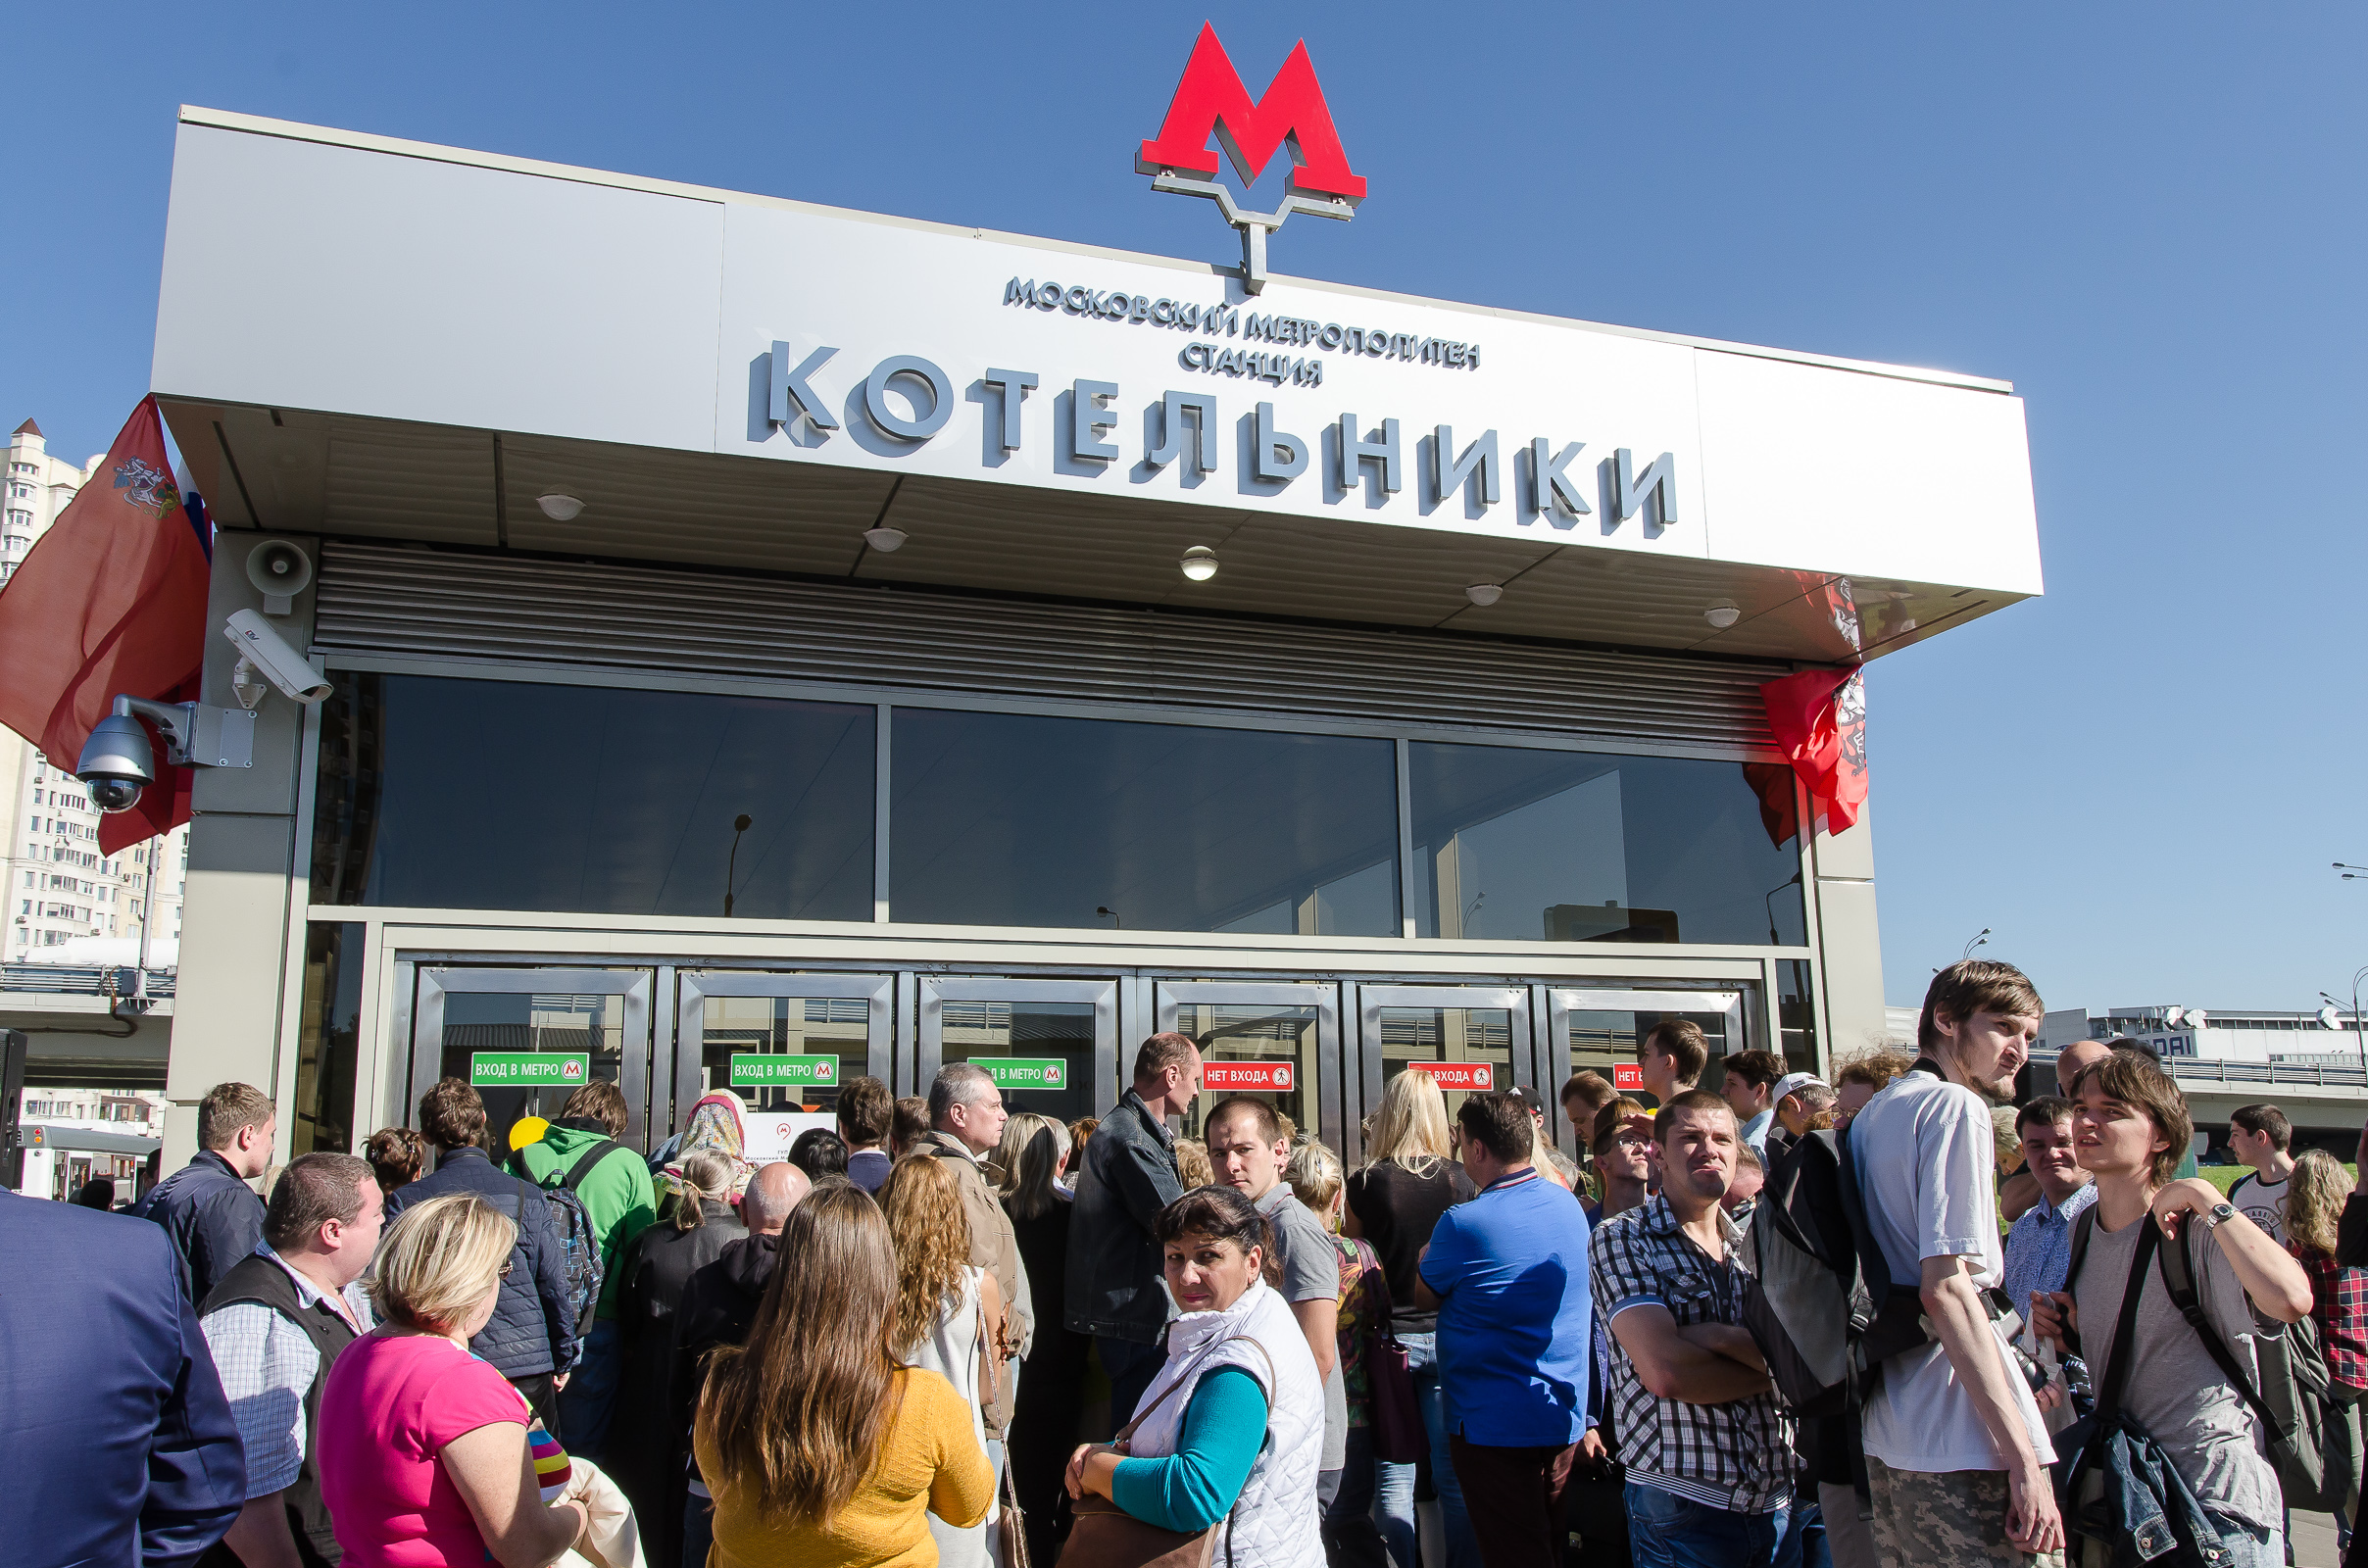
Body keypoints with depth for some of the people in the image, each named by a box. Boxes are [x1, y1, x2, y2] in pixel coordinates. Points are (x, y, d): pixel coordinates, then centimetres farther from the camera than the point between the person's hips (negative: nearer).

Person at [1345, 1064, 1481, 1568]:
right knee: (1456, 1478, 9)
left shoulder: (1366, 1181, -8)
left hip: (1391, 1335, -1)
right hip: (1448, 1335, 1)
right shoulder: (1458, 1180, -4)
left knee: (1395, 1479, 7)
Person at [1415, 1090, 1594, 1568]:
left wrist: (1426, 1253, 12)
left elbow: (1424, 1296, -5)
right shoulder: (1569, 1205, 1)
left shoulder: (1464, 1224, -21)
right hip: (1566, 1415, 7)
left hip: (1495, 1424, -7)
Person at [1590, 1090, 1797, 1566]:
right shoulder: (1621, 1239, -7)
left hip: (1779, 1497, 5)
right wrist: (1776, 1370, -7)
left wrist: (1716, 1336, -19)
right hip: (1683, 1503, -5)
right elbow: (1666, 1372, -20)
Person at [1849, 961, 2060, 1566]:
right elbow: (1946, 1288, -20)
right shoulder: (1955, 1106, -12)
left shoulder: (1873, 1113, 16)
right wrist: (2025, 1458, -20)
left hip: (1887, 1434, 9)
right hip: (1964, 1445, -9)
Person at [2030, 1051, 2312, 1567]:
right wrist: (2066, 1329, -2)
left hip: (2217, 1503, -7)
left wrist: (2205, 1197, -30)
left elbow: (2292, 1300, -39)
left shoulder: (2197, 1230, -18)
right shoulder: (2079, 1231, 4)